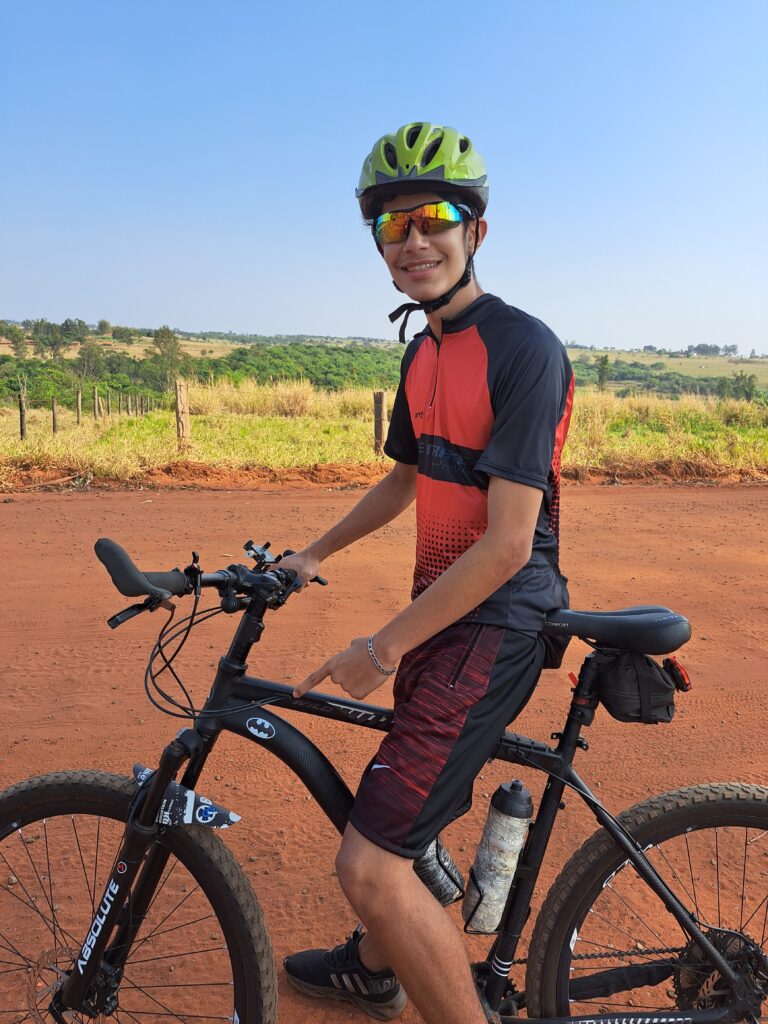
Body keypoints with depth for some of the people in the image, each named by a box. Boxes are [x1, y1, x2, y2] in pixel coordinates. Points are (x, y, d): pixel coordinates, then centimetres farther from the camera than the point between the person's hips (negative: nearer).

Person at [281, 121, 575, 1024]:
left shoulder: (522, 348, -19)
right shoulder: (424, 350, 10)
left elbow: (508, 544, -23)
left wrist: (380, 649, -17)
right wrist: (312, 555, 23)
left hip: (494, 626, -9)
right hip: (441, 607, 9)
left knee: (369, 864, -12)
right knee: (396, 798, 25)